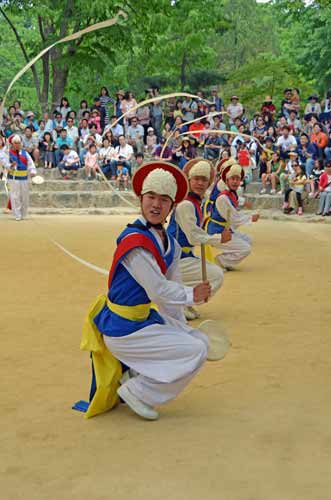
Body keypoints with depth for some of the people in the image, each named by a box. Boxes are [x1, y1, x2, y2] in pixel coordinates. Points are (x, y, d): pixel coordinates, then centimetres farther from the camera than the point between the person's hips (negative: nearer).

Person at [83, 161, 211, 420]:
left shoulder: (170, 243, 6)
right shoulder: (135, 241, -23)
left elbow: (172, 287, 11)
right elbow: (159, 291, -21)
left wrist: (181, 329, 8)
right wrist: (192, 295, -6)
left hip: (146, 318, 9)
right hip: (123, 331, -9)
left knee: (200, 341, 13)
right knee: (196, 351, -11)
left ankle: (134, 374, 15)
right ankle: (137, 392, 2)